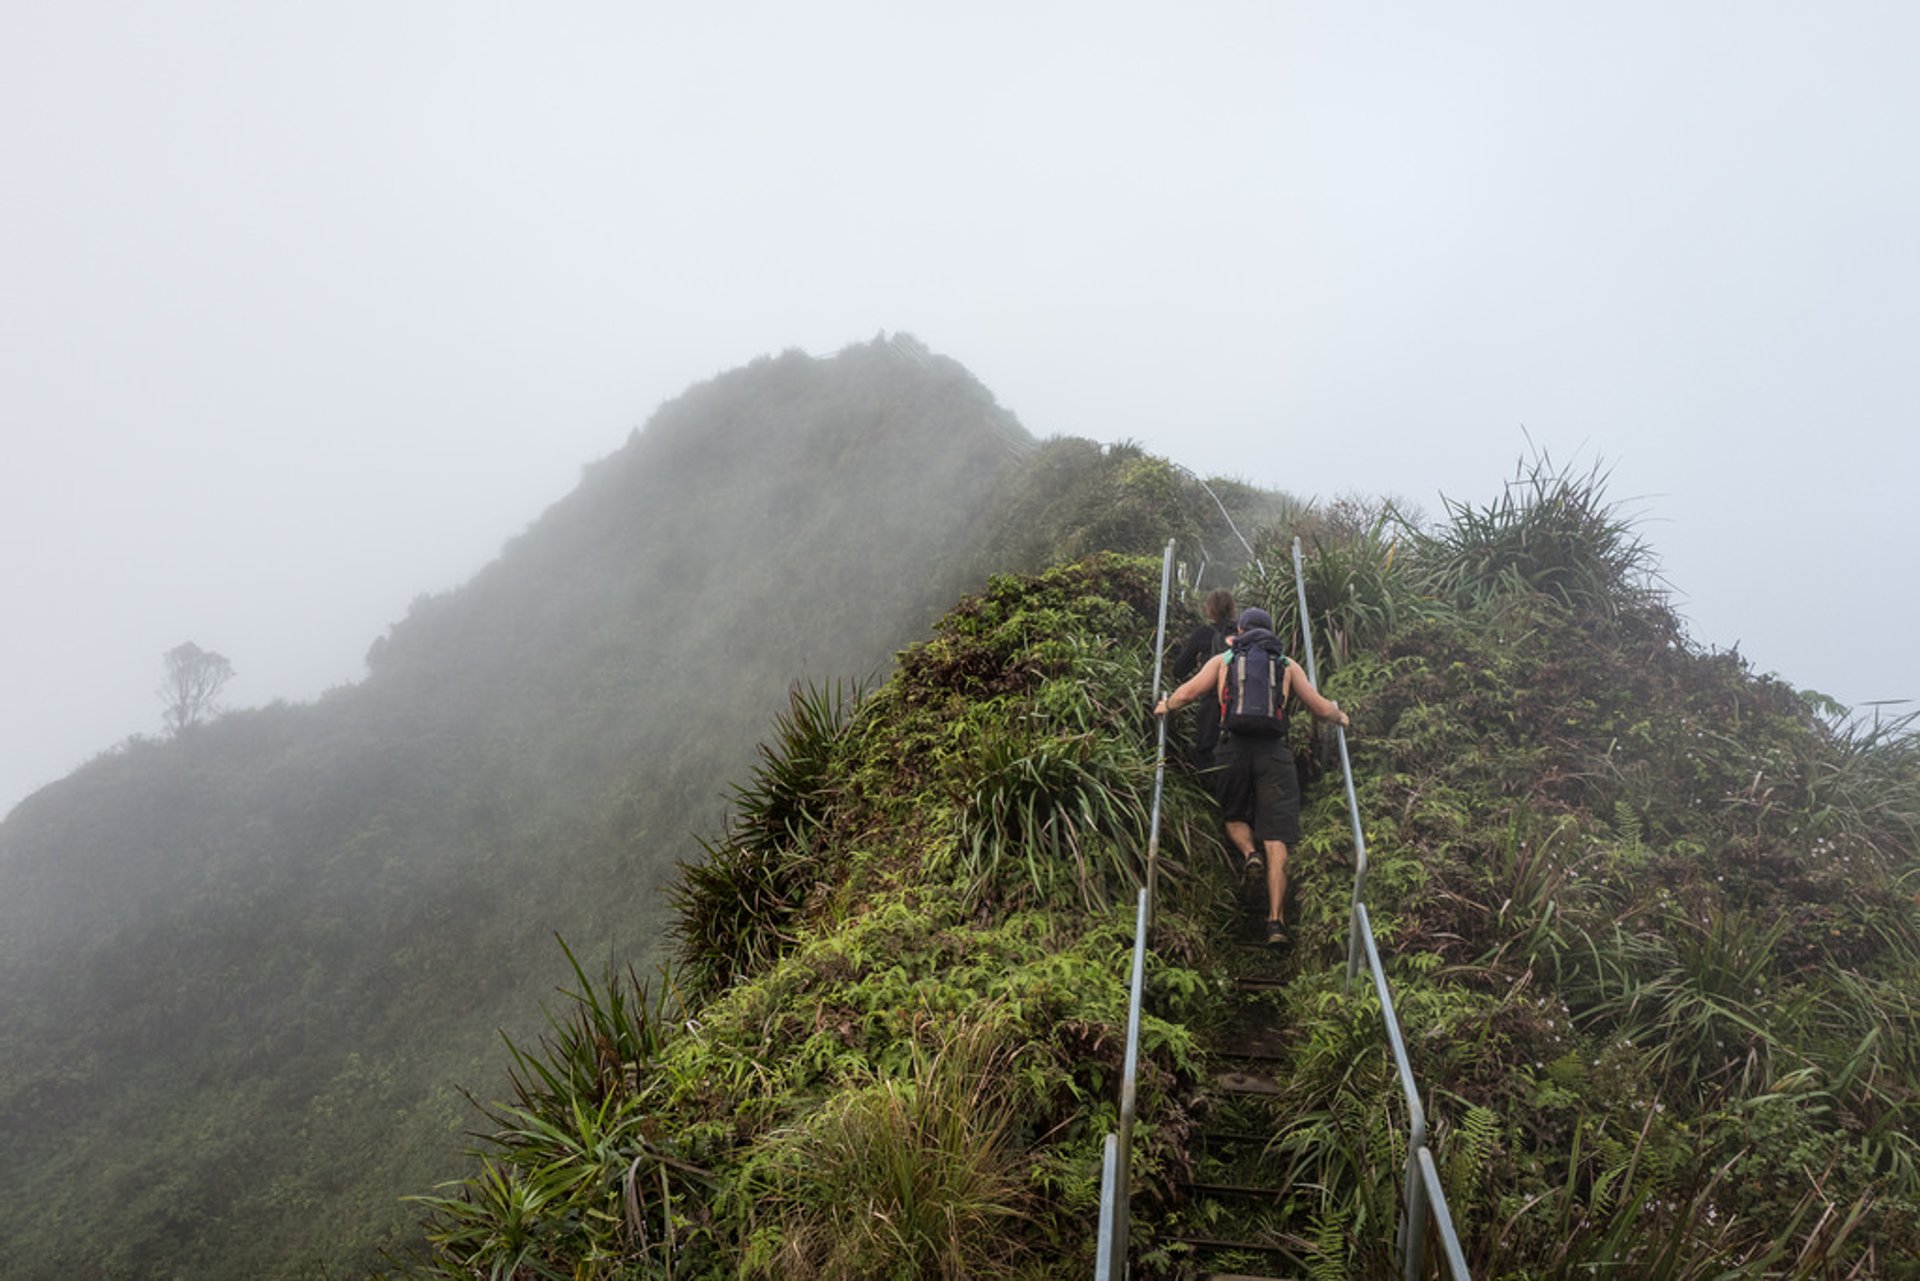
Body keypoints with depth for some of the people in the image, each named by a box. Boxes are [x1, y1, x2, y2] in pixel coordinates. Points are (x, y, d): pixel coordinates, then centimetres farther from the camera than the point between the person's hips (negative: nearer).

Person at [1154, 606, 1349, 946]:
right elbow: (1321, 708, 16)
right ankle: (1275, 920, -8)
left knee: (1235, 818, 24)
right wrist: (1340, 715, 38)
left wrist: (1165, 706, 20)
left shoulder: (1222, 660, 13)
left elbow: (1189, 692, 0)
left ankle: (1249, 852, -8)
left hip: (1234, 749, 0)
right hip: (1275, 752, 0)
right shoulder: (1287, 665, 16)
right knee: (1276, 842, -1)